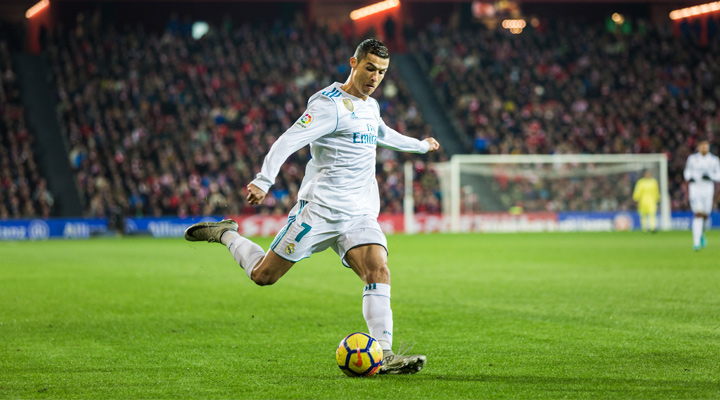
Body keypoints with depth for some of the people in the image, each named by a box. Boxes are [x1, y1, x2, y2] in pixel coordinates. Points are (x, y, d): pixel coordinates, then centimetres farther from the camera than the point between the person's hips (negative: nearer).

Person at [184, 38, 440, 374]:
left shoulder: (370, 107, 18)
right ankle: (225, 234, 26)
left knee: (378, 271, -18)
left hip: (360, 214, 6)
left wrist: (420, 145, 56)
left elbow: (382, 134, 42)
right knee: (263, 275, -1)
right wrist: (264, 180, -35)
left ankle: (383, 355, -23)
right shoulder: (330, 105, -10)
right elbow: (288, 140, -21)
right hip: (320, 208, -6)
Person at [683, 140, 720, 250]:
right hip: (695, 187, -1)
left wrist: (710, 176, -14)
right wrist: (690, 178, -10)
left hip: (708, 188, 1)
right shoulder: (692, 158, 4)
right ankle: (696, 242, -14)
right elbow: (687, 172, 12)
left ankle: (702, 234, 35)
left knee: (705, 215, 3)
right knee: (698, 214, -13)